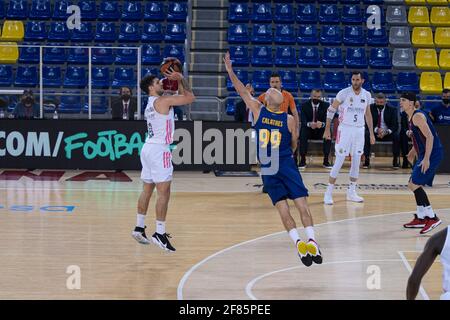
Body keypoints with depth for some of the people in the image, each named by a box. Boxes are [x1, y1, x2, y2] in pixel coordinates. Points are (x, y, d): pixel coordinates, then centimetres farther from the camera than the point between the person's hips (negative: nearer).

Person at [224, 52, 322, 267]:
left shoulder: (258, 111, -3)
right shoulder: (289, 120, -2)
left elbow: (242, 91, 7)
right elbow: (294, 145, 9)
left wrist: (230, 70, 15)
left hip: (267, 168, 1)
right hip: (287, 165, -1)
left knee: (282, 207, 0)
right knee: (301, 203, -2)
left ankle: (298, 242, -14)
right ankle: (311, 240, -14)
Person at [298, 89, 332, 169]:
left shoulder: (326, 105, -2)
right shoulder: (304, 105, -3)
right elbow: (303, 121, -13)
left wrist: (322, 124, -35)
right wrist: (309, 124, -37)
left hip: (321, 130, 1)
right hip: (308, 130, -1)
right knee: (303, 134, -33)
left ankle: (326, 160, -19)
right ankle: (303, 160, -24)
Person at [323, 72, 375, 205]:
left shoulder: (366, 95, 4)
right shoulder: (344, 93, -9)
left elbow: (368, 115, 16)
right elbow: (331, 110, -4)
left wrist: (371, 133, 14)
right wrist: (327, 129, -7)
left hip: (359, 130, 5)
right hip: (345, 129, -5)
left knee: (356, 161, 6)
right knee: (339, 161, -8)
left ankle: (351, 192, 17)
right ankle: (328, 193, -2)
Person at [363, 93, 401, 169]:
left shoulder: (392, 109, -4)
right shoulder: (370, 108, -5)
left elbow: (395, 125, -11)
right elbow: (367, 124, -10)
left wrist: (386, 132, -31)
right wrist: (376, 130, -30)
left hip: (388, 133, 0)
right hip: (374, 133, 0)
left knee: (397, 135, -30)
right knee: (366, 135, -31)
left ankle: (396, 159, -18)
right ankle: (367, 159, -24)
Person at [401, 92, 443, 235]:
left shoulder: (418, 116, -16)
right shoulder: (411, 117, 15)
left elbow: (429, 136, -23)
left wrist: (426, 158, -27)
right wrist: (414, 151, 28)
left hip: (432, 154, -11)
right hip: (425, 154, 11)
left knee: (414, 184, -13)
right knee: (415, 185, 16)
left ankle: (432, 217, -10)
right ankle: (421, 218, 23)